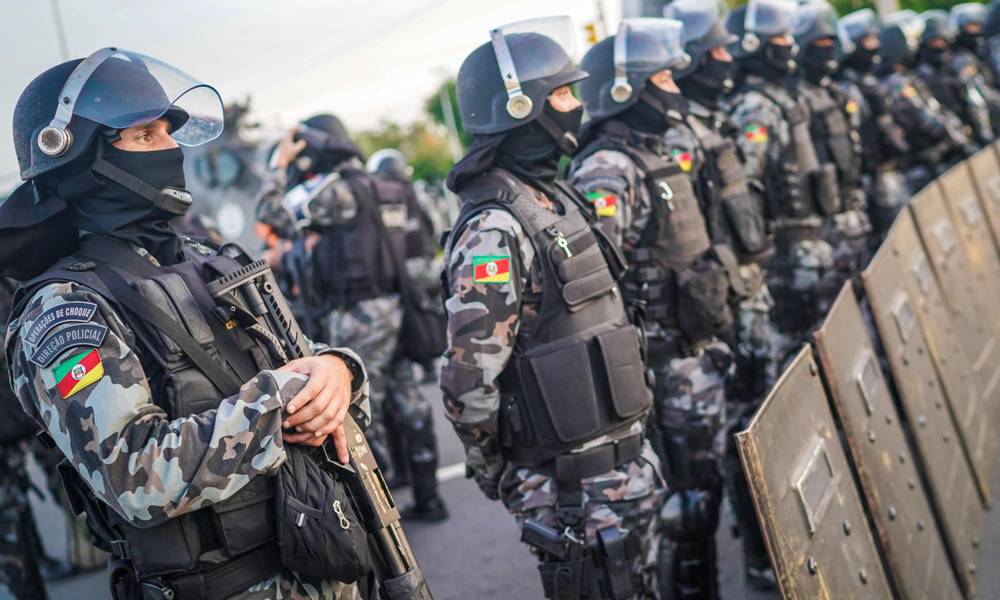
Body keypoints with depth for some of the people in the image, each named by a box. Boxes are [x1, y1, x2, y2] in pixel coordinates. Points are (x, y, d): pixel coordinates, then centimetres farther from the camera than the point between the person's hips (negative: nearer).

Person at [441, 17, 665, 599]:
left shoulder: (555, 195, 9)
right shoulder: (493, 230, -20)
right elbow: (470, 383, -22)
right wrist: (501, 480, -8)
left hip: (623, 456, 9)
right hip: (572, 486, -9)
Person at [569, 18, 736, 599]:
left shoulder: (664, 154, 13)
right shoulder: (606, 173, -18)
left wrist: (722, 332, 22)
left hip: (705, 349, 9)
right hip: (670, 359, -9)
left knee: (705, 484, 18)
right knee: (688, 492, 1)